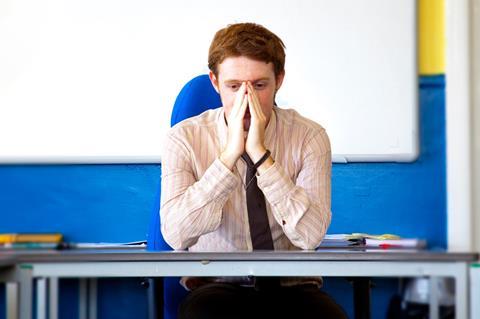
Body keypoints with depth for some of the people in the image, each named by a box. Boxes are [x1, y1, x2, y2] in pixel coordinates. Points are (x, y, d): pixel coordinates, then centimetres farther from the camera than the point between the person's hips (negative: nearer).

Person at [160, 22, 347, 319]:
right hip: (217, 285, -1)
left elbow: (310, 235, -17)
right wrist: (230, 154, -24)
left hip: (292, 286, 1)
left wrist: (260, 154, -23)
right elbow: (176, 235, -20)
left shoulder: (310, 137, -4)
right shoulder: (185, 138, -5)